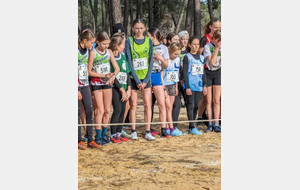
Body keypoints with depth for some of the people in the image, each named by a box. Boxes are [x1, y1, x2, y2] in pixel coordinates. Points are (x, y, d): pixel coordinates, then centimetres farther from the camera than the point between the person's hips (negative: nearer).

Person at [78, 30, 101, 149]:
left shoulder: (87, 51, 8)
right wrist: (77, 91, -16)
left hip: (85, 85, 6)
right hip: (77, 86, -6)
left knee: (89, 111, 2)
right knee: (78, 112, -1)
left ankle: (90, 140, 7)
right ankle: (79, 141, 7)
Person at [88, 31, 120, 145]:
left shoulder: (109, 52, 3)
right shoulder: (93, 53, -11)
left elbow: (117, 68, 3)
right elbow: (89, 71, -12)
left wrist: (113, 75, -19)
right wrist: (104, 75, -17)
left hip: (107, 83, 5)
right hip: (96, 83, -5)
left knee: (107, 110, 7)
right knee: (100, 110, -8)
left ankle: (104, 134, 17)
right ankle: (98, 136, -3)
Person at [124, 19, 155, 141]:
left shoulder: (149, 41, 5)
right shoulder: (129, 41, -2)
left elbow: (151, 61, 3)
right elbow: (129, 61, -6)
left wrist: (146, 79, -6)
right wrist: (137, 80, -11)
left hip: (145, 77, 2)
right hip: (133, 77, -2)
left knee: (147, 104, -2)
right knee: (133, 105, 1)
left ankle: (148, 132, 1)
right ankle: (133, 132, 8)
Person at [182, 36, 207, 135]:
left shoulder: (201, 57, 12)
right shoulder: (187, 57, -4)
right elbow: (185, 72, -8)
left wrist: (204, 85, 10)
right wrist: (187, 87, -13)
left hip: (198, 85, 6)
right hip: (190, 85, -5)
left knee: (196, 106, 7)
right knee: (190, 105, -6)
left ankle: (191, 127, 15)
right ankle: (192, 127, -7)